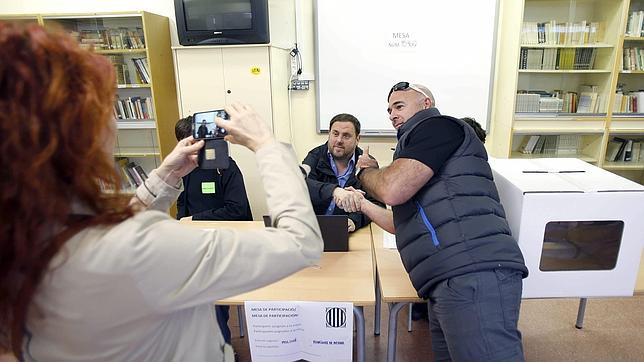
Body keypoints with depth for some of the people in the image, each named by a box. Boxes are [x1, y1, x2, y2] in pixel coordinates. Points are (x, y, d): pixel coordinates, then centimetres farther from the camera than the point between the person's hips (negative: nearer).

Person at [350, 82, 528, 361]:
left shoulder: (437, 126, 0)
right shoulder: (420, 144, 30)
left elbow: (392, 190, -14)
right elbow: (403, 222, 34)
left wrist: (365, 171, 7)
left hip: (473, 274, -11)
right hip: (449, 283, 11)